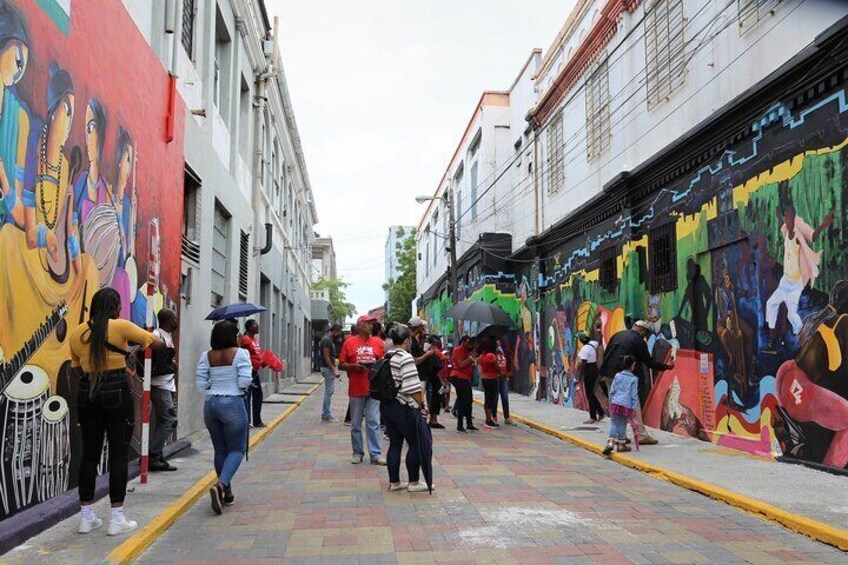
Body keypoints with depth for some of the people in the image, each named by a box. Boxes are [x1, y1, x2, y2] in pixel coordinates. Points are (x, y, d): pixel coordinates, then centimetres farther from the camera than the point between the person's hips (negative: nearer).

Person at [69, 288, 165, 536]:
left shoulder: (76, 333, 6)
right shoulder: (121, 326, -7)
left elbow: (78, 368, 12)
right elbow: (158, 343, -2)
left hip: (87, 393, 5)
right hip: (116, 392, -5)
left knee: (89, 455, 12)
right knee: (119, 455, 2)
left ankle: (86, 517, 19)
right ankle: (117, 519, 6)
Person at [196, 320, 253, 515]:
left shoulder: (206, 356, 3)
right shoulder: (240, 353, -10)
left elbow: (201, 385, 1)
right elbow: (244, 382, -14)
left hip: (210, 404, 5)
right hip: (232, 404, -5)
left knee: (220, 450, 14)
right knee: (237, 449, 5)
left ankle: (227, 493, 22)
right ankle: (220, 485, -18)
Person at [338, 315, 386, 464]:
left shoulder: (377, 342, 7)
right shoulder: (349, 342, 2)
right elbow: (341, 365, 3)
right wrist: (353, 366, -14)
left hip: (373, 388, 1)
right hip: (356, 389, -1)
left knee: (373, 422, 1)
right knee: (356, 423, 8)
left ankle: (375, 454, 6)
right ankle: (358, 453, 20)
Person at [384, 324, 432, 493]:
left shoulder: (387, 357, 9)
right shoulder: (406, 358, -17)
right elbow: (412, 388, -22)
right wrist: (422, 406, -12)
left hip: (388, 405, 8)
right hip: (404, 408, -8)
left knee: (395, 444, 14)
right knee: (415, 444, 6)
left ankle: (394, 482, 19)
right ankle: (414, 482, 13)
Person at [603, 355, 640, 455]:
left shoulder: (617, 375, 8)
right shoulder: (634, 379, 1)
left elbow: (612, 390, 10)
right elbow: (634, 395, 0)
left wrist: (610, 402, 20)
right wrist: (634, 408, 2)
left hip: (615, 403, 2)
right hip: (626, 405, -2)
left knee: (614, 423, 5)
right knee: (622, 425, 7)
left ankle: (611, 442, -7)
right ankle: (621, 444, 16)